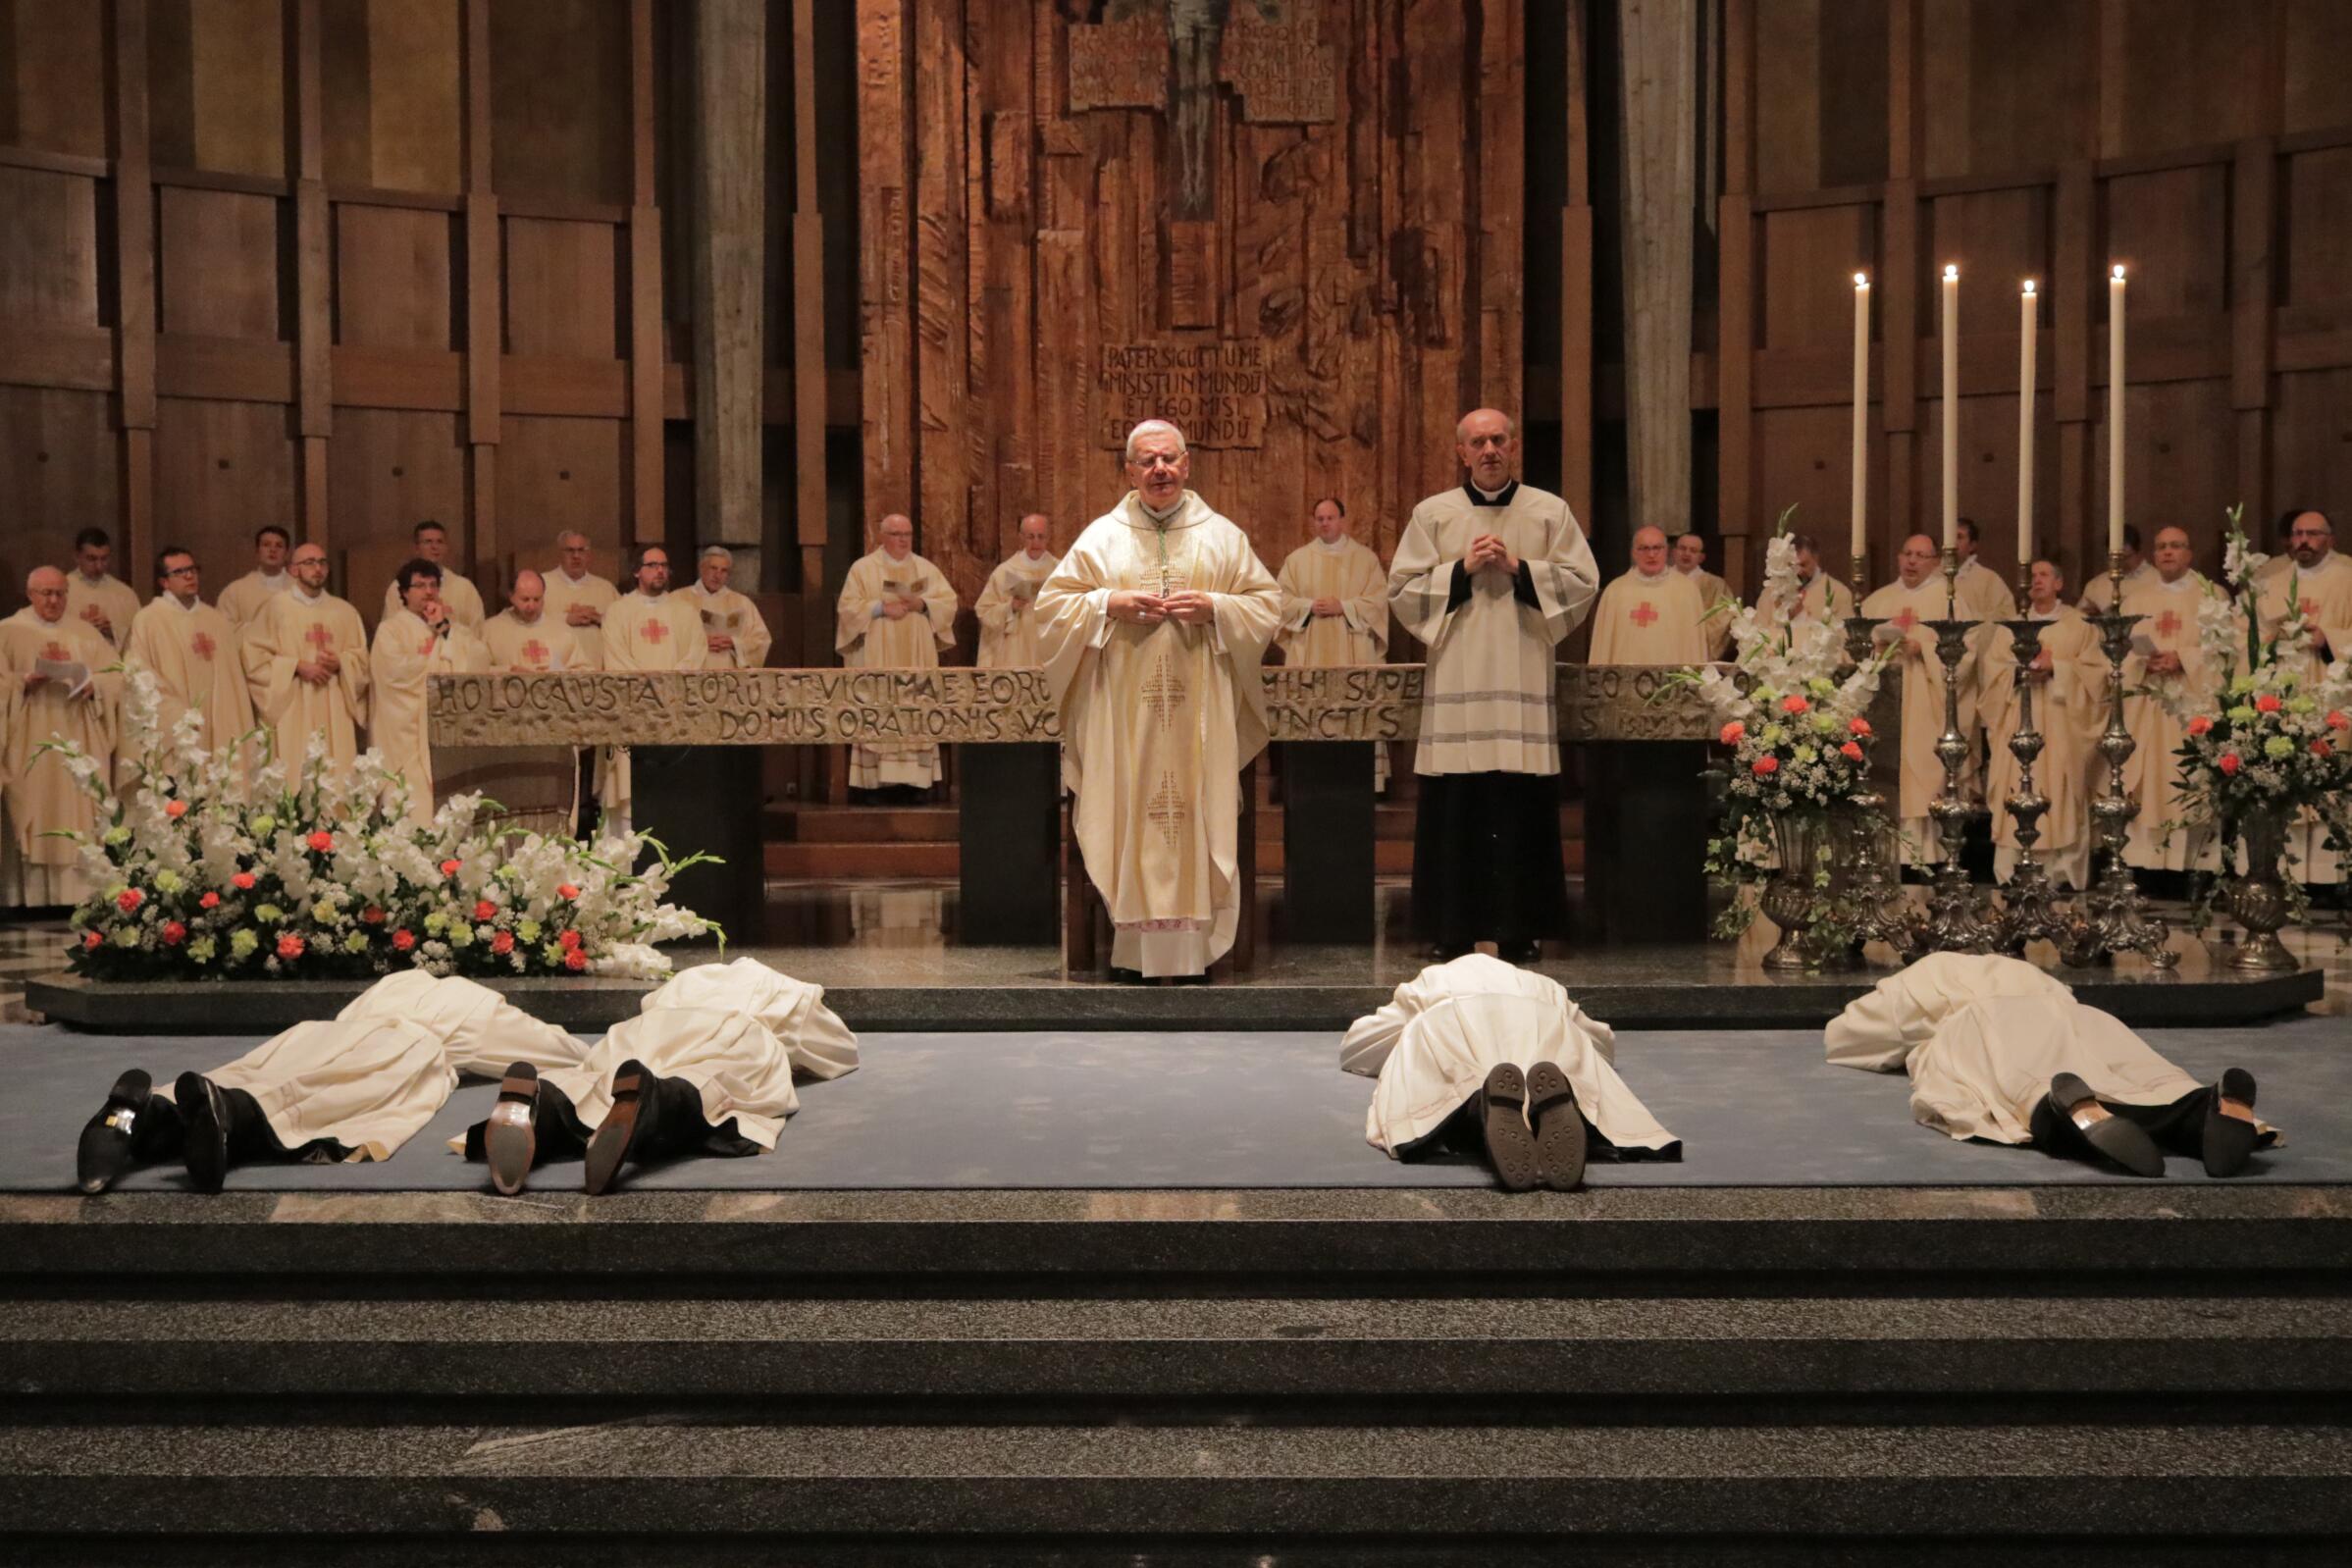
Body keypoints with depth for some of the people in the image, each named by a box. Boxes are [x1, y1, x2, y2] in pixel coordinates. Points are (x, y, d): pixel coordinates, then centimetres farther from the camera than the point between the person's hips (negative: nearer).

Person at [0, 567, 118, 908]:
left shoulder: (85, 632, 15)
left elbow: (116, 675, 7)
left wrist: (93, 685, -13)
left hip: (79, 743, 2)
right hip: (31, 744, -2)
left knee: (80, 819, -3)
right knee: (32, 820, -6)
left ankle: (81, 894, -2)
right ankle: (31, 897, -6)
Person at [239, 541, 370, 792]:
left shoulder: (344, 611, 12)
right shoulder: (275, 606, 2)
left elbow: (361, 658, 13)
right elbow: (254, 654, -3)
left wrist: (339, 663, -8)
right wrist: (297, 666, -12)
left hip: (335, 713, 3)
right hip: (292, 713, -3)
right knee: (295, 777, -9)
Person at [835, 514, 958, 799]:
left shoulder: (925, 568, 13)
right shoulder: (863, 569, 5)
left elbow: (949, 601, 8)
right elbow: (848, 608, -2)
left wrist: (922, 604, -10)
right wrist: (881, 608, -14)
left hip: (916, 657, 3)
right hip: (877, 658, -3)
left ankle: (914, 778, -2)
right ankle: (877, 780, -9)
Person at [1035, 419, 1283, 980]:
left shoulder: (1223, 535, 8)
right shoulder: (1101, 536, 7)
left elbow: (1268, 603, 7)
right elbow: (1051, 603, 6)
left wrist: (1215, 607, -10)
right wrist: (1110, 604, -10)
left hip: (1200, 714, 0)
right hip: (1123, 716, 0)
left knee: (1197, 817, 0)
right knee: (1128, 818, -1)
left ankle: (1194, 944, 7)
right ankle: (1133, 941, 6)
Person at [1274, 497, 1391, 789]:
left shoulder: (1366, 558, 9)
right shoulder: (1296, 559, 12)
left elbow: (1378, 600, 0)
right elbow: (1282, 600, 6)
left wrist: (1343, 607, -11)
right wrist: (1310, 606, -10)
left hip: (1353, 653, -1)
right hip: (1310, 653, 1)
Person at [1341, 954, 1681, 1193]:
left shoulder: (1426, 986, 45)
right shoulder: (1542, 987, 48)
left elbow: (1352, 1050, 46)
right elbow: (1604, 1043, 54)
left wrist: (1409, 1058, 60)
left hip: (1447, 1025, -1)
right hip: (1539, 1025, 1)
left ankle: (1484, 1103, -57)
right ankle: (1554, 1103, -54)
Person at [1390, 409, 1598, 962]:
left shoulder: (1551, 511, 8)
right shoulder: (1432, 514, 8)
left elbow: (1584, 583, 4)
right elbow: (1401, 590, 4)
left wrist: (1518, 568, -7)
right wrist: (1463, 569, -8)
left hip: (1524, 682, 0)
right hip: (1455, 685, 0)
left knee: (1523, 807, -2)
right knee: (1455, 807, -2)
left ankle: (1520, 928, 8)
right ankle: (1453, 931, 7)